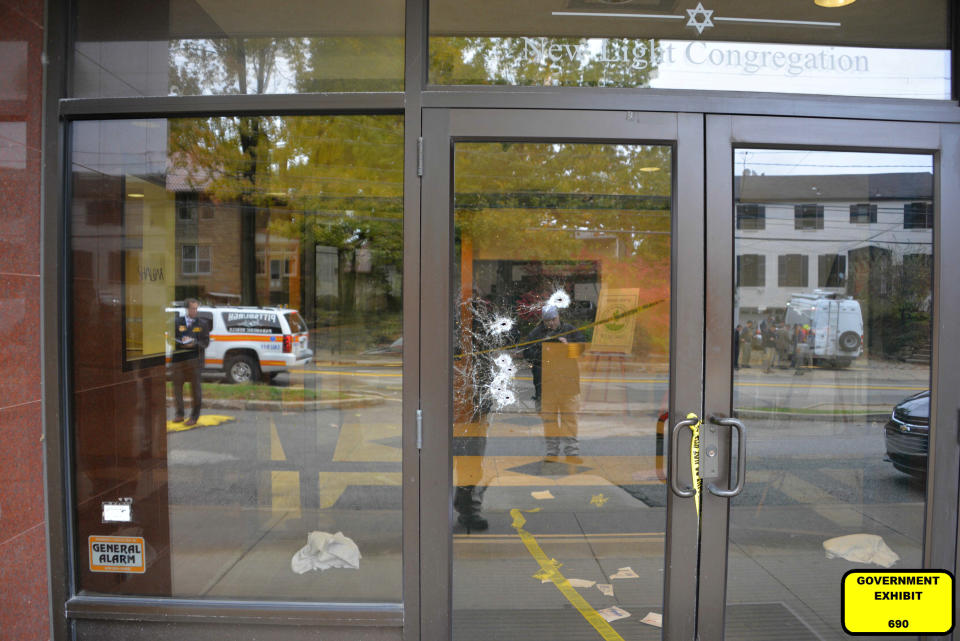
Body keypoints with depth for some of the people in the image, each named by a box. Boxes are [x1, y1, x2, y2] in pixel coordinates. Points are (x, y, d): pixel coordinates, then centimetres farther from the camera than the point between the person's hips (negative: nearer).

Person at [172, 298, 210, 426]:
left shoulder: (203, 323, 5)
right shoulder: (178, 322, 8)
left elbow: (206, 342, 2)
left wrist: (194, 343, -16)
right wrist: (181, 342, -11)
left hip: (194, 359, -2)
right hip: (179, 358, 2)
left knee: (195, 387, 1)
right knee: (177, 385, 8)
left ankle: (194, 416, 11)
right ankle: (179, 414, 23)